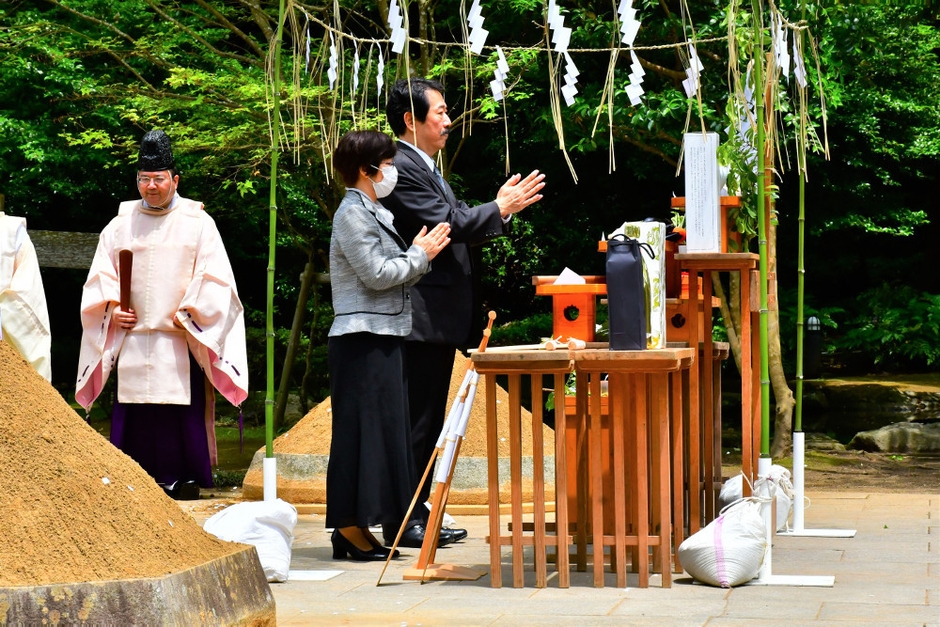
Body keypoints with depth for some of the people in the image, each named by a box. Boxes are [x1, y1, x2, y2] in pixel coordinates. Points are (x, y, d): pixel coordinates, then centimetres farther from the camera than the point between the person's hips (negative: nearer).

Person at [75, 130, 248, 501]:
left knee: (182, 410, -7)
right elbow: (101, 275, 15)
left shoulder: (197, 223, 4)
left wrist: (187, 314, -9)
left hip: (180, 340, -3)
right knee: (133, 411, 0)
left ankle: (183, 478, 0)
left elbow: (214, 279, 0)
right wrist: (111, 308, -2)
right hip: (132, 337, 3)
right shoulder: (120, 225, 13)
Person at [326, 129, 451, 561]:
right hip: (363, 338, -10)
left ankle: (358, 526, 13)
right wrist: (420, 255, -7)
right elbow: (377, 274, -18)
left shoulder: (374, 213, 19)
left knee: (385, 427, 9)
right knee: (363, 427, -8)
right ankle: (349, 528, -4)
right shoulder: (352, 215, -11)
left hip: (384, 336, 10)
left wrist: (418, 253, 6)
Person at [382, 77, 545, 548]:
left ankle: (417, 511, 20)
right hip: (421, 318, -11)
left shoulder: (425, 168, 19)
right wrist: (500, 208, -10)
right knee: (416, 420, -6)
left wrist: (503, 208, 10)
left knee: (428, 420, 14)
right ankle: (404, 520, -1)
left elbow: (460, 228, 20)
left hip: (440, 318, 11)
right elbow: (448, 226, -20)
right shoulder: (403, 168, -14)